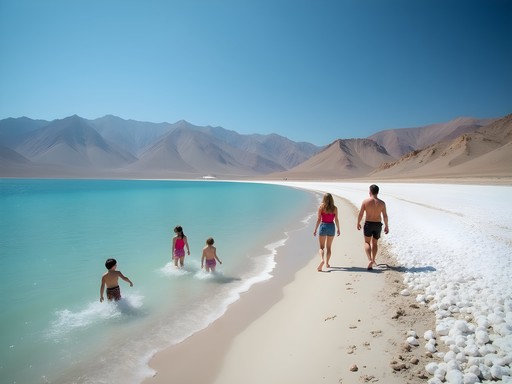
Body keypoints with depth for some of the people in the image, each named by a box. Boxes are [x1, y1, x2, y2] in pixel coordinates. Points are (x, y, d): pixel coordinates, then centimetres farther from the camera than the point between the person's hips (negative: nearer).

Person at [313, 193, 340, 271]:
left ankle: (322, 260, -21)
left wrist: (315, 229, 0)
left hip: (323, 226, -2)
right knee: (328, 247, 16)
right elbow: (336, 220, 1)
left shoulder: (321, 207, -6)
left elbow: (319, 219, -7)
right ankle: (327, 263, 20)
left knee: (321, 247, 4)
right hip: (331, 227, 2)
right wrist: (338, 229, 13)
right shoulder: (335, 208, -1)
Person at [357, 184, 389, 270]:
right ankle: (372, 261, 15)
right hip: (378, 224, 2)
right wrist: (386, 226, 12)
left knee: (367, 242, 10)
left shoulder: (365, 201, -9)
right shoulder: (382, 203, -4)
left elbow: (360, 214, -7)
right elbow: (385, 216, -1)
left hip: (368, 224, -2)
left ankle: (370, 260, -10)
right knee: (375, 243, 18)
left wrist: (358, 223, 8)